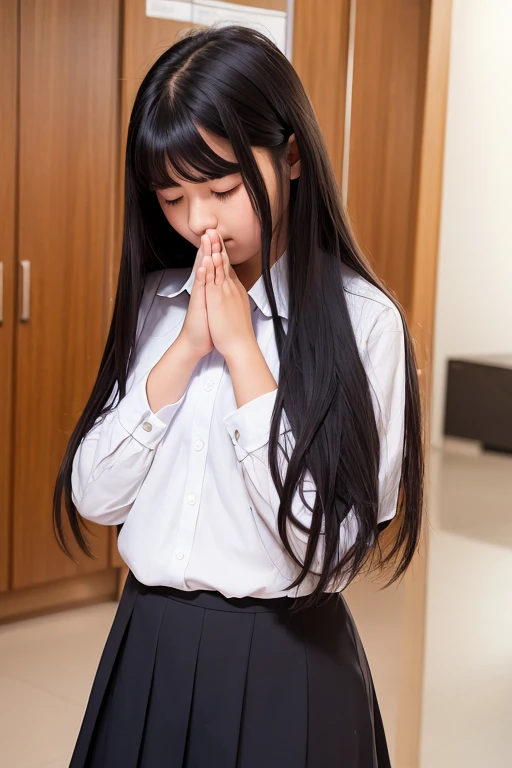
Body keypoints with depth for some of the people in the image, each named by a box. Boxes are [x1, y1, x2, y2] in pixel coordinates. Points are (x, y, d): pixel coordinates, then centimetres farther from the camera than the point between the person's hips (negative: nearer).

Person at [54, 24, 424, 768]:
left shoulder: (362, 319, -15)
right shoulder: (158, 302, 1)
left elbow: (323, 545, -20)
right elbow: (94, 497, -4)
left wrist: (241, 349, -19)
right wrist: (184, 350, -14)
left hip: (284, 659, -4)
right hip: (149, 644, 5)